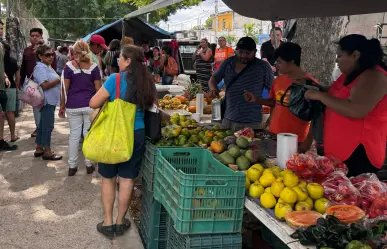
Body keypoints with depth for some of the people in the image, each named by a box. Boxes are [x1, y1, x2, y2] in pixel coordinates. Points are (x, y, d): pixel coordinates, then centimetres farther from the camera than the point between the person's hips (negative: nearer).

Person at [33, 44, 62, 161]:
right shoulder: (40, 67, -15)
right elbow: (44, 85, -23)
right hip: (47, 101, -10)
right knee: (48, 126, -5)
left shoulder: (48, 67, 16)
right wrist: (59, 79, -19)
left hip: (51, 101, 10)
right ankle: (47, 151, 2)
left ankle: (39, 149, 23)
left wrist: (58, 80, 5)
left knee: (43, 125, 15)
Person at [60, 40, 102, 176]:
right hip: (90, 105, 0)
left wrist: (62, 105, 6)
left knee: (74, 135, 7)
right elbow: (98, 89, -1)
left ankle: (72, 166, 12)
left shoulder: (69, 66, -2)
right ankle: (89, 164, 15)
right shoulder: (93, 66, -1)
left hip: (73, 106, 0)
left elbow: (65, 88, -2)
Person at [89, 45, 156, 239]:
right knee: (127, 179, 11)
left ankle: (107, 223, 18)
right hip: (137, 135, 3)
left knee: (108, 178, 12)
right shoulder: (147, 82, 1)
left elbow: (93, 103, -12)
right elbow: (152, 107, 14)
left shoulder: (116, 79, -14)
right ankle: (120, 222, 22)